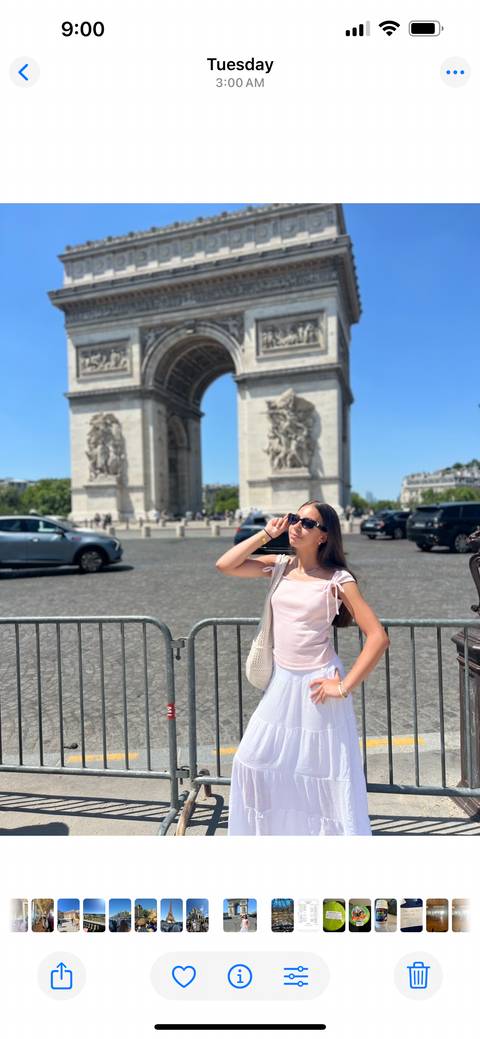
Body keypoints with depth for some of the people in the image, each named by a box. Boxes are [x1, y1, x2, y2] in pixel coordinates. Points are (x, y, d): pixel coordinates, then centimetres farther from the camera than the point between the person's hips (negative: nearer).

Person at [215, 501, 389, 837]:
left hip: (317, 683, -5)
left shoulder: (337, 579, -12)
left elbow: (378, 637, -15)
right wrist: (266, 534, -7)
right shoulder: (280, 566, 1)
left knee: (327, 772, 9)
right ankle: (269, 828, 42)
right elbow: (225, 565, -6)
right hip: (282, 681, 5)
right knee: (254, 763, 16)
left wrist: (345, 687, -16)